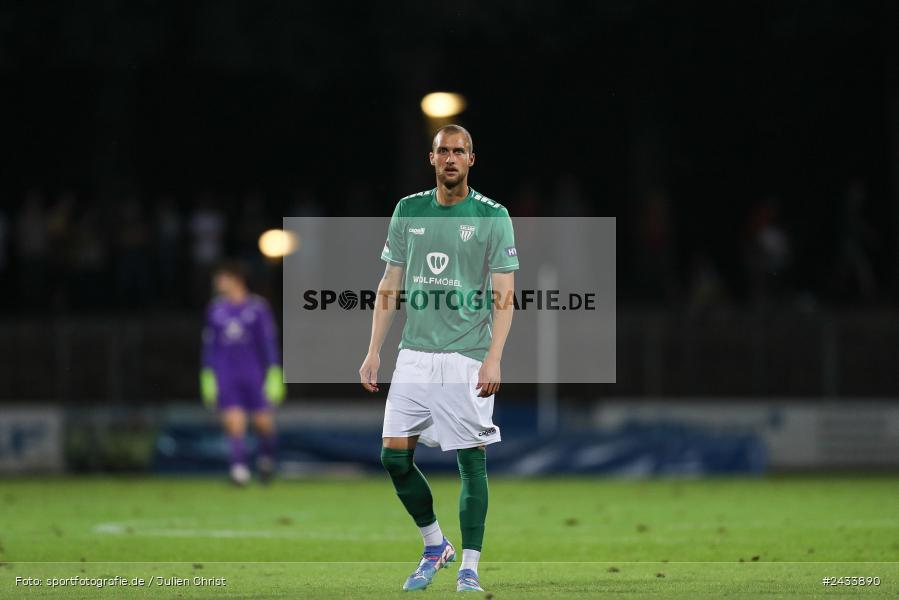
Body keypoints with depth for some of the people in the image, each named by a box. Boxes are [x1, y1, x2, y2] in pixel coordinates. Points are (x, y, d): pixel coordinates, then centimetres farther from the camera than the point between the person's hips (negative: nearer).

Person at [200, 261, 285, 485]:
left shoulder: (258, 307, -1)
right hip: (226, 377, 2)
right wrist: (207, 376, 10)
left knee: (263, 422, 4)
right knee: (233, 421, -12)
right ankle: (239, 467, -11)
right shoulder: (215, 309, 7)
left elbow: (269, 342, 0)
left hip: (254, 374, -2)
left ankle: (266, 457, 31)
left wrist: (274, 373, -3)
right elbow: (209, 344, 13)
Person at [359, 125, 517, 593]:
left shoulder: (492, 217, -2)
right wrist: (373, 351, 7)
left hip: (468, 357, -4)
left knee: (472, 461, -3)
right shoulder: (407, 211, 9)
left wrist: (493, 358, -16)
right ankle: (435, 547, 18)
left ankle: (469, 568, 4)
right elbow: (390, 287, 13)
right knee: (394, 456, -2)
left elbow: (504, 295, -5)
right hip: (415, 356, 4)